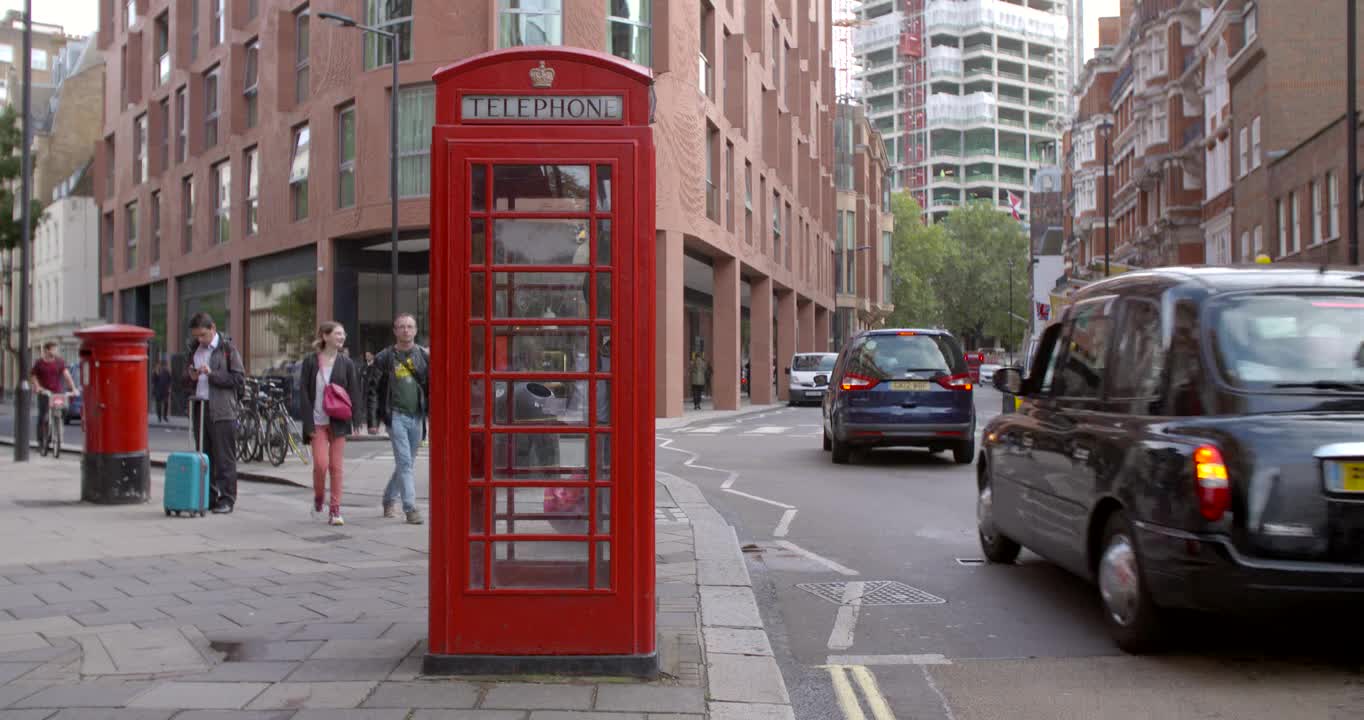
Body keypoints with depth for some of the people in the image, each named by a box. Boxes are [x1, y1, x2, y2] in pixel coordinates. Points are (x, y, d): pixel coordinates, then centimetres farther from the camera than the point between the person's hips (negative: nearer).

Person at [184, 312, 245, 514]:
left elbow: (239, 379, -8)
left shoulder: (227, 348, -3)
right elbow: (186, 378, 25)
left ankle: (227, 499, 1)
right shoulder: (194, 349, 16)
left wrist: (212, 374, -15)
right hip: (199, 407, 6)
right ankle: (208, 497, 15)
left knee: (224, 459, -3)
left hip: (221, 410, -6)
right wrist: (191, 376, 2)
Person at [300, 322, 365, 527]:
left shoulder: (346, 363, 4)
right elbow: (305, 393, -1)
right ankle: (318, 498, 19)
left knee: (337, 466, 2)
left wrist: (353, 421, -3)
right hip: (318, 422, -1)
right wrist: (309, 424, -7)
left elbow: (354, 393, 4)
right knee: (320, 464, -9)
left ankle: (335, 510, 9)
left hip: (338, 422, 1)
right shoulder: (311, 361, 0)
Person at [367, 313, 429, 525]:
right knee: (404, 462, -10)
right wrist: (373, 421, -4)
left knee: (406, 463, 12)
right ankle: (410, 507, -10)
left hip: (417, 416, 3)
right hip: (396, 415, -3)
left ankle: (390, 499, 31)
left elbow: (432, 388, 8)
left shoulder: (424, 356, 6)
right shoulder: (385, 358, 0)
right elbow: (373, 391, 1)